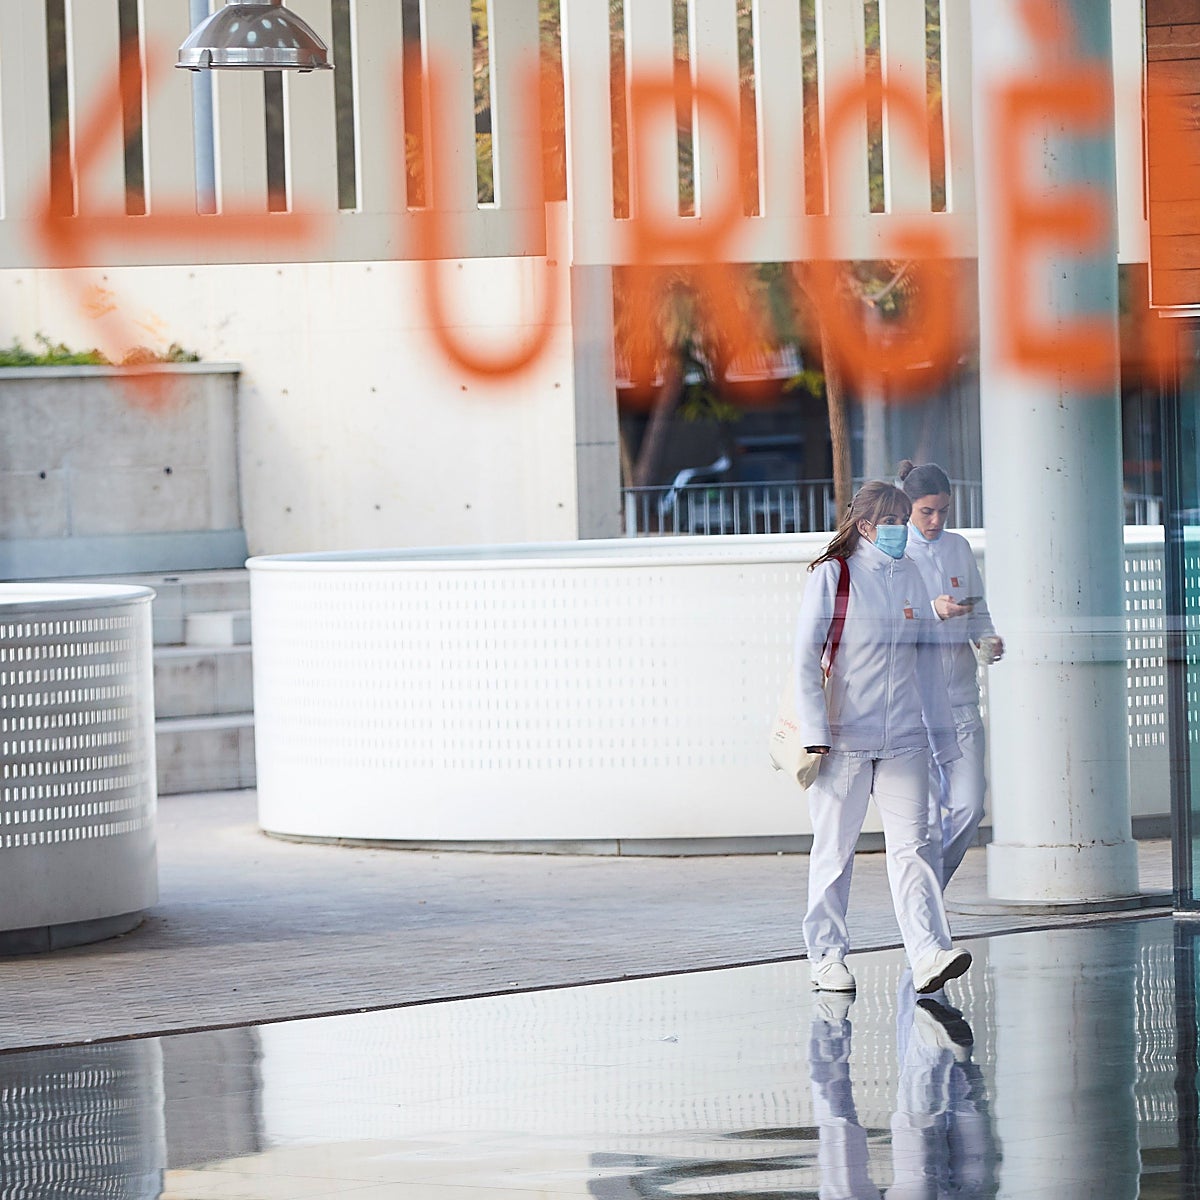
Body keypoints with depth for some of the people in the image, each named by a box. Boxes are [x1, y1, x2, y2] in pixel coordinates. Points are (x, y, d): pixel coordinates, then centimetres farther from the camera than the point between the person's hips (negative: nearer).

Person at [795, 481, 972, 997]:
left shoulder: (910, 577, 12)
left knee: (911, 845, -7)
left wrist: (942, 736, 17)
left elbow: (928, 659, 18)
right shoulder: (832, 574, -2)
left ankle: (928, 955, -15)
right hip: (842, 738, -3)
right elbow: (806, 656, -4)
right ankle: (827, 957, 12)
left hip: (903, 739, 3)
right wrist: (813, 732, -12)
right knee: (835, 847, 2)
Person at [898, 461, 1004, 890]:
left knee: (969, 807, -2)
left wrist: (988, 640, -3)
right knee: (926, 815, -6)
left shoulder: (959, 548, 12)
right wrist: (934, 612, -27)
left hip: (960, 697, 5)